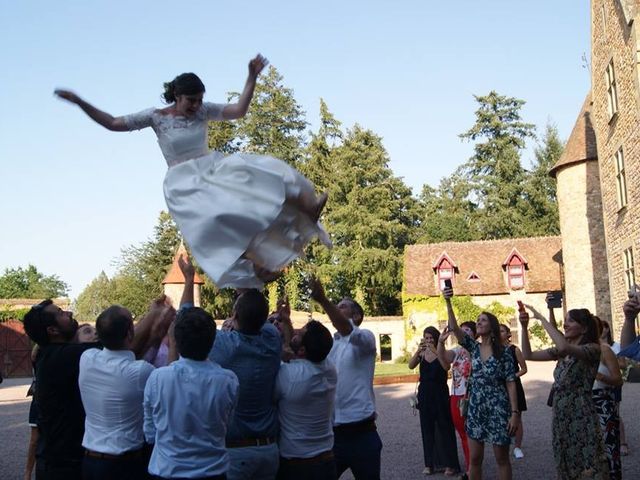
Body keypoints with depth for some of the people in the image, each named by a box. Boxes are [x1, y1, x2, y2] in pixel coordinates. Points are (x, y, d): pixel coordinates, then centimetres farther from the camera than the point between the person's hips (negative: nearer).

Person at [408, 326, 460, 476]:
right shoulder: (421, 354, 3)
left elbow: (446, 367, -24)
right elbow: (411, 365, -13)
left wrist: (435, 351, -33)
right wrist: (418, 351, -28)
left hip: (440, 394, -3)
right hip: (425, 394, 3)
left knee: (444, 428, 0)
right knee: (427, 429, 8)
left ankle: (449, 464, 8)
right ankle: (430, 463, 16)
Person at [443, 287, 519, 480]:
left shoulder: (503, 353, -6)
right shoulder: (474, 347, 4)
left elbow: (511, 384, -7)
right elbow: (454, 328, -8)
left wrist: (515, 413, -14)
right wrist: (448, 302, -19)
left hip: (498, 410, -4)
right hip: (475, 409, 4)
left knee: (501, 459, 6)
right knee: (475, 458, 8)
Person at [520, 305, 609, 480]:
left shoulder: (592, 349, -11)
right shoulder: (561, 352, 11)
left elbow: (564, 347, -31)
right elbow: (528, 355, 10)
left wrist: (542, 318, -24)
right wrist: (524, 327, -2)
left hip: (582, 417, -7)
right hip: (560, 417, 8)